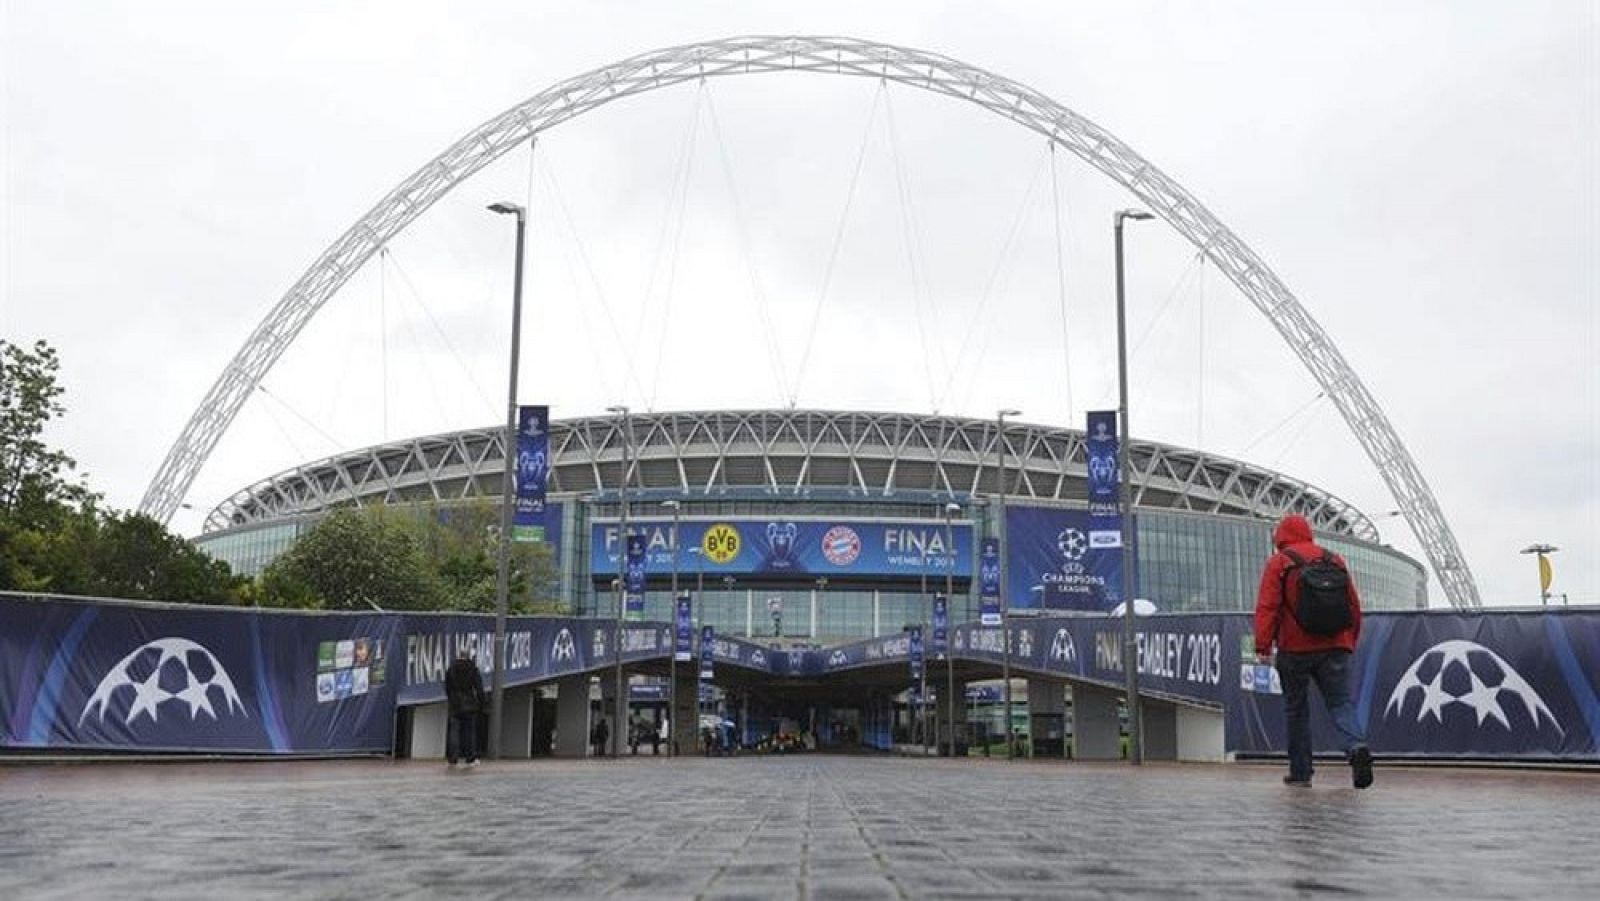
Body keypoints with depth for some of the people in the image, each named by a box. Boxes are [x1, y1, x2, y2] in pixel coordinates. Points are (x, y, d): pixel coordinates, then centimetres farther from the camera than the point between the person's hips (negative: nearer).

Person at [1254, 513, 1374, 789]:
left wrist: (1263, 645, -10)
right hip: (1335, 648, 3)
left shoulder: (1278, 563, 0)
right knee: (1341, 703, 3)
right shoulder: (1335, 560, 13)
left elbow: (1267, 606, -10)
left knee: (1296, 709, 9)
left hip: (1295, 650, -3)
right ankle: (1357, 746, -26)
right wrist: (1350, 642, 24)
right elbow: (1354, 606, 15)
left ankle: (1300, 772, 13)